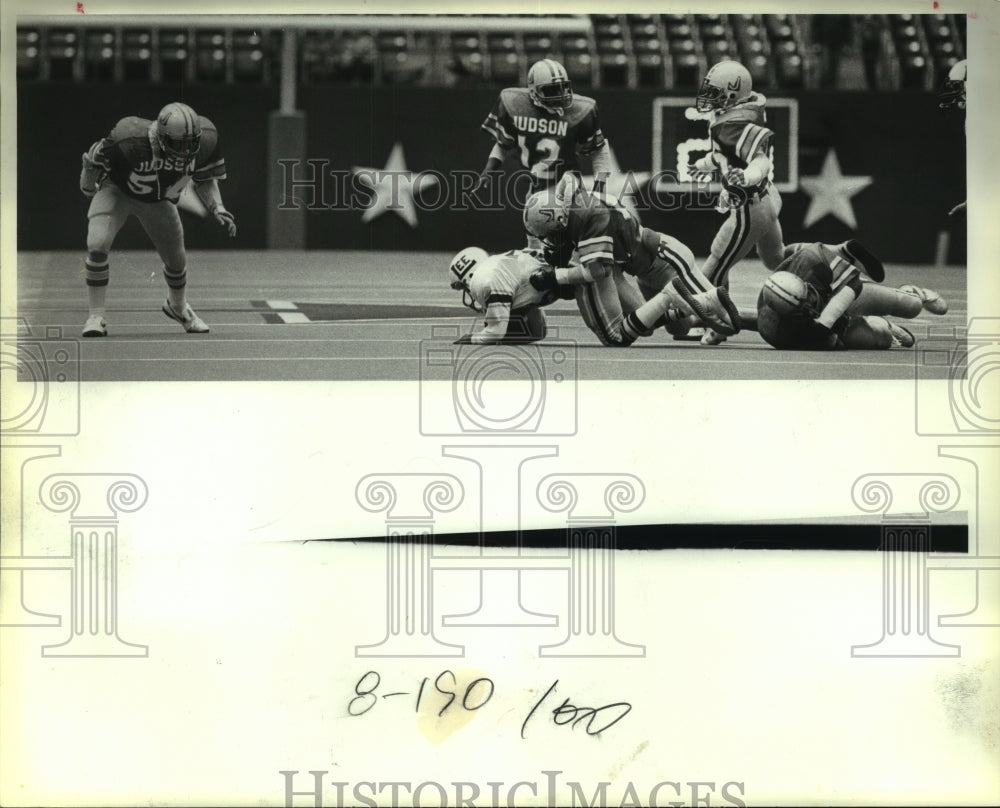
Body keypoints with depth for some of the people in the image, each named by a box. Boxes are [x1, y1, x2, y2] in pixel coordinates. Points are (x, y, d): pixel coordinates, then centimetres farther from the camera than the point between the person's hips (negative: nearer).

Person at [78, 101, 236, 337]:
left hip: (158, 202, 4)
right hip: (116, 191, -4)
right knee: (97, 245, -25)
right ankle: (96, 315, -11)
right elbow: (95, 159, -20)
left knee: (176, 260, 12)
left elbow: (205, 179, -7)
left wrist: (218, 209, -21)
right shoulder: (130, 140, -39)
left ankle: (178, 306, 45)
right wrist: (88, 187, -4)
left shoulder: (204, 141, -27)